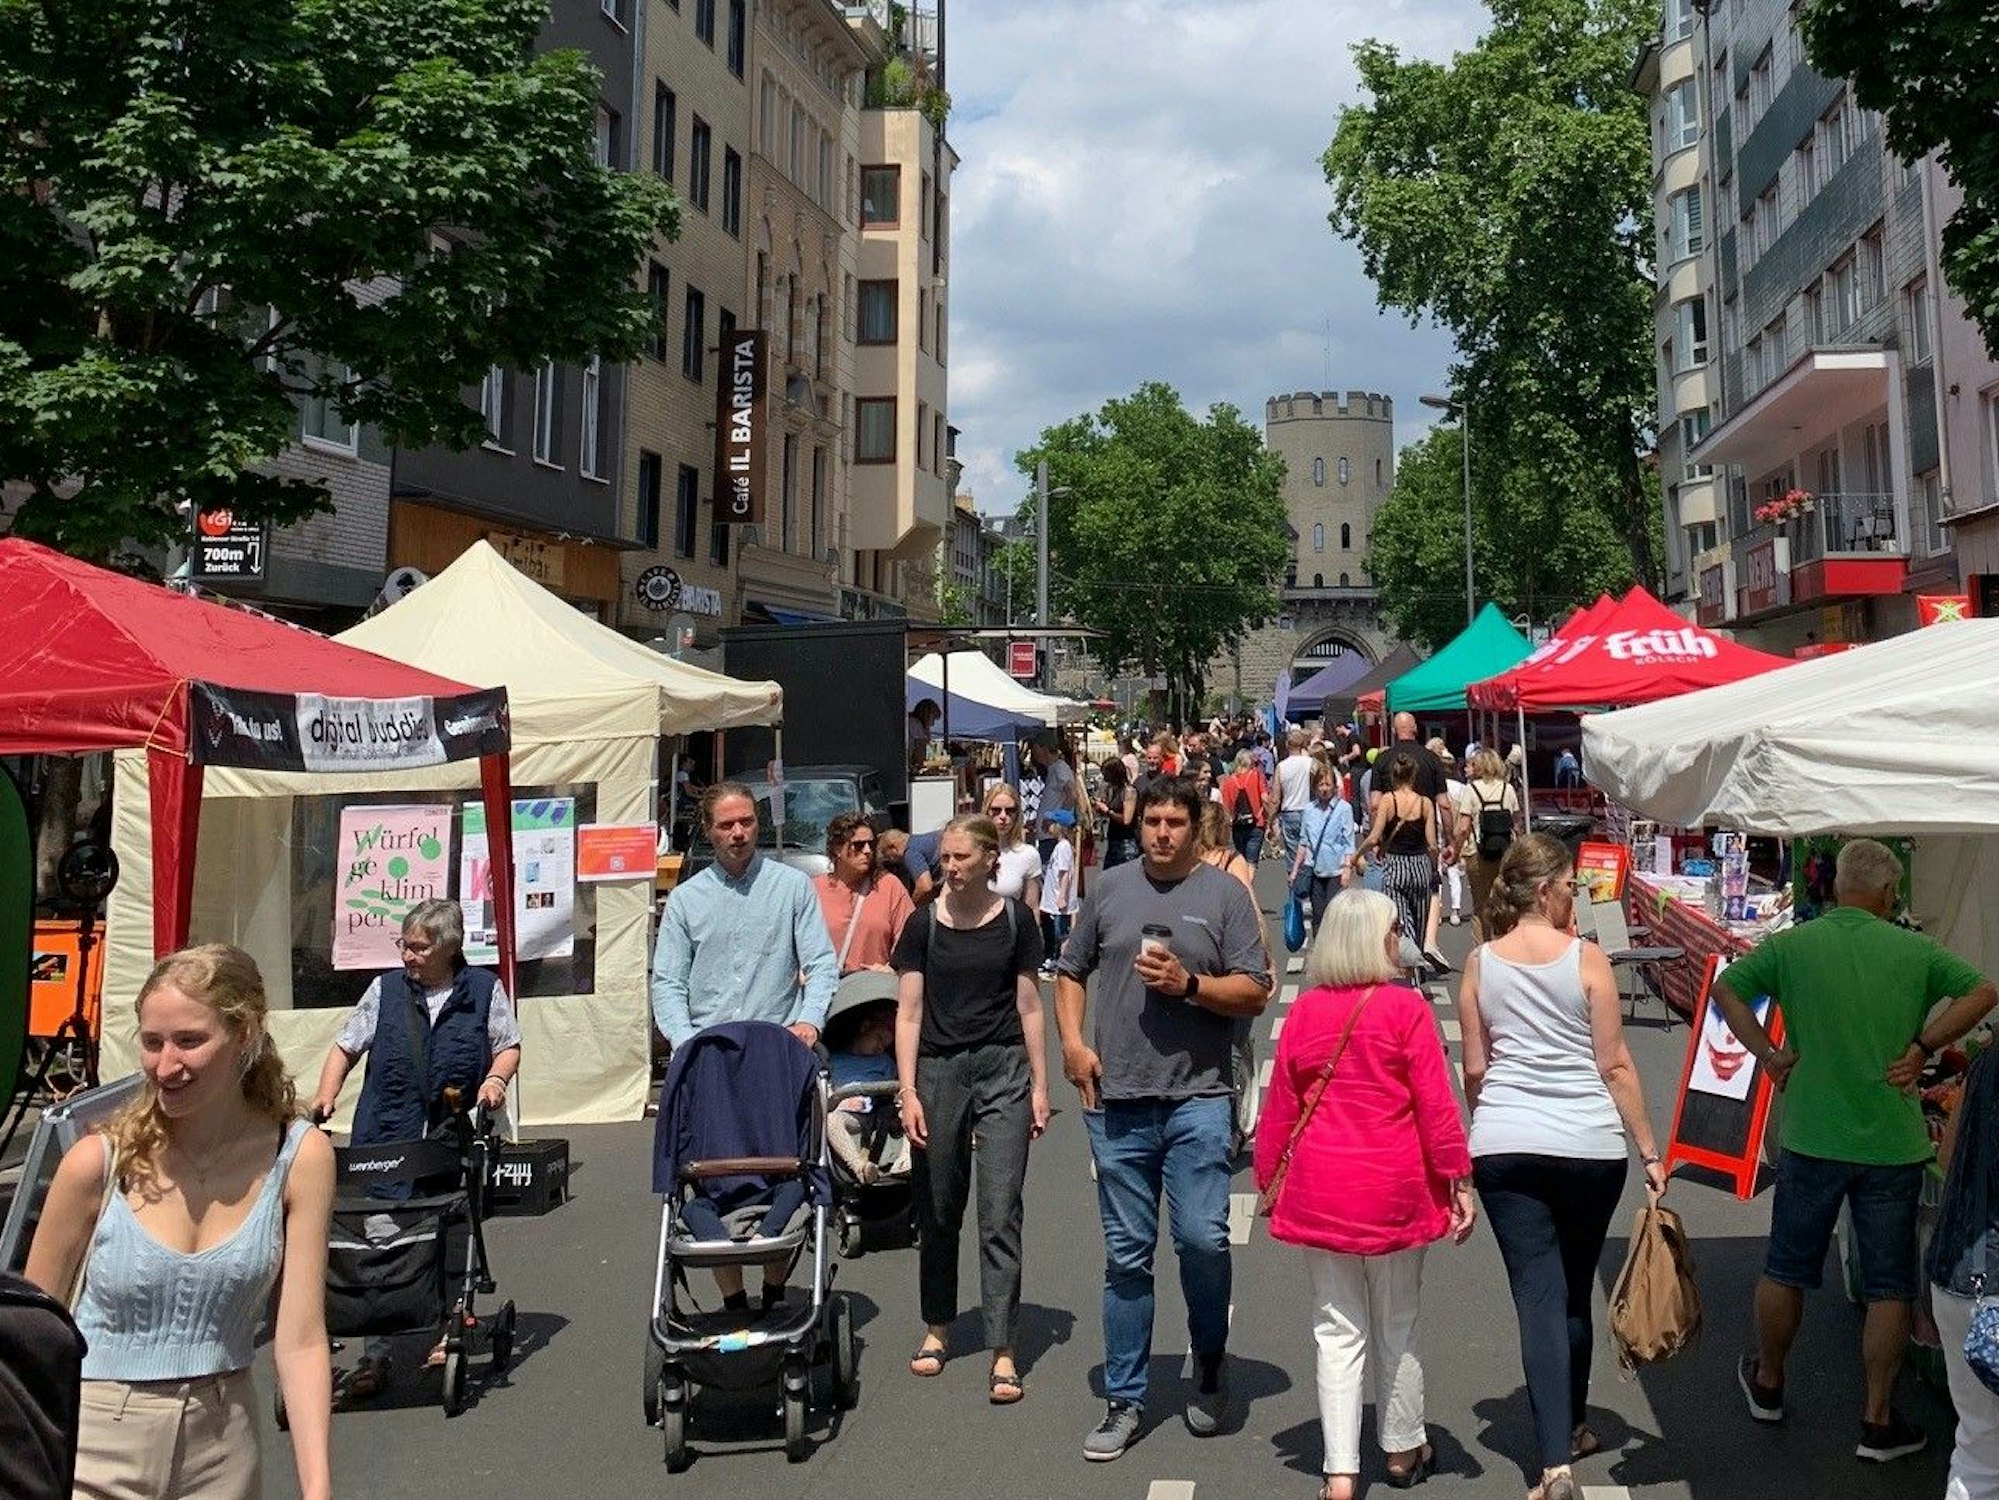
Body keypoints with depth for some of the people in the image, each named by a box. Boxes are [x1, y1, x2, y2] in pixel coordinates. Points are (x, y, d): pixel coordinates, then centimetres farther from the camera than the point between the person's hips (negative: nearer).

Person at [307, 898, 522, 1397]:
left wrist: (496, 1079, -9)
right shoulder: (386, 989, 7)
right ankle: (375, 1354, 3)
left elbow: (508, 1046, 10)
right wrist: (326, 1095, -2)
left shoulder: (484, 989, 5)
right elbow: (346, 1047, 12)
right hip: (385, 1142, 0)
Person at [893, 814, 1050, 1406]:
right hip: (938, 1070, 1)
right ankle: (937, 1329, 30)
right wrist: (908, 1092, -5)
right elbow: (909, 1012, 2)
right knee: (937, 1211, 12)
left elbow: (1029, 1007, 6)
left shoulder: (1015, 920, 1)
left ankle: (1002, 1352, 1)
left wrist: (1039, 1087, 5)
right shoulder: (924, 924, 1)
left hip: (1003, 1069, -1)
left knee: (1001, 1214, -4)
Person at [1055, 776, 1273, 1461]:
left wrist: (1188, 983, -15)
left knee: (1204, 1239, -7)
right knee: (1126, 1255, 9)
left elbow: (1255, 992, -1)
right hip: (1117, 1099, 2)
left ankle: (1210, 1366, 22)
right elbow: (1071, 973, 17)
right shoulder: (1110, 888, 10)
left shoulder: (1224, 894, 2)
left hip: (1198, 1099, -2)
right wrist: (1072, 1041, 3)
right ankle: (1124, 1400, 20)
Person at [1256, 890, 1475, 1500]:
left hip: (1318, 1191, 2)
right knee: (1396, 1328, 15)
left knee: (1338, 1331, 9)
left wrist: (1269, 1178, 14)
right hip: (1394, 1190, -2)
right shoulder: (1407, 1007, -9)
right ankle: (1403, 1449, 32)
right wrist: (1459, 1180, -1)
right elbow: (1435, 1104, -8)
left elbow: (1279, 1105, 4)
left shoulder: (1304, 1011, -1)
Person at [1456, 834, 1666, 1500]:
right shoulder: (1587, 958, -6)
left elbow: (1474, 1069, 4)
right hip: (1589, 1145, -1)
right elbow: (1615, 1065, -5)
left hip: (1503, 1147, 1)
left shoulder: (1479, 963, 0)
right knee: (1574, 1291, 18)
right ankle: (1571, 1427, 35)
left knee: (1537, 1295, 1)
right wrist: (1650, 1150, 2)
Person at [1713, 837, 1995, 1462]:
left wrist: (1767, 1053, 1)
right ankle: (1878, 1422, 16)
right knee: (1889, 1288, 11)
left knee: (1785, 1270, 17)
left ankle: (1767, 1385, 34)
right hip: (1893, 1145, 0)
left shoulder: (1793, 945, -4)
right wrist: (1921, 1046, -3)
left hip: (1812, 1139, 0)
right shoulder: (1915, 951, -4)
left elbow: (1725, 989, -2)